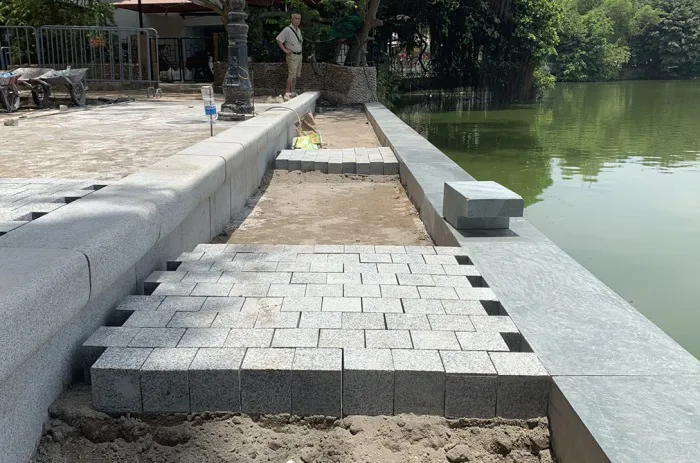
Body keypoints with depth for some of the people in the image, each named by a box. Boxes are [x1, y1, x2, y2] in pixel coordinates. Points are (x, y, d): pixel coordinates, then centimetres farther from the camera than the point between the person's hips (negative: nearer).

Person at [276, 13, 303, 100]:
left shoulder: (299, 30, 15)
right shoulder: (287, 30, -11)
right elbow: (278, 40, -15)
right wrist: (285, 50, -16)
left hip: (299, 55, 8)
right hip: (292, 55, -8)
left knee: (296, 75, 10)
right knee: (292, 75, -14)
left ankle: (292, 92, 17)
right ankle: (287, 94, -13)